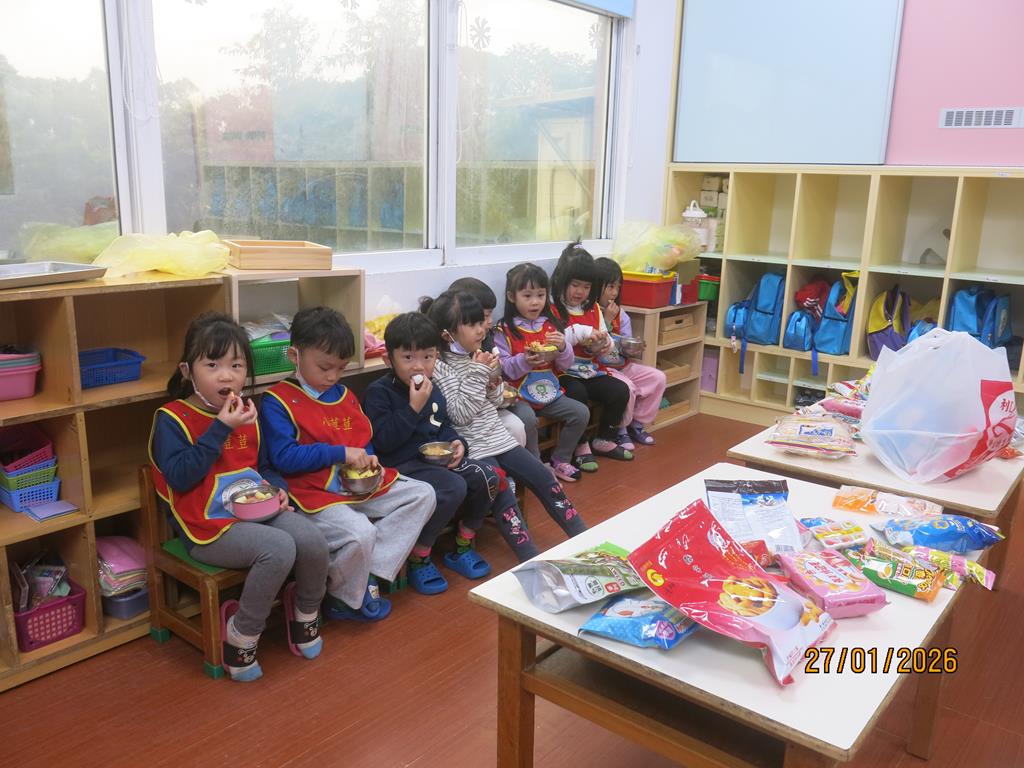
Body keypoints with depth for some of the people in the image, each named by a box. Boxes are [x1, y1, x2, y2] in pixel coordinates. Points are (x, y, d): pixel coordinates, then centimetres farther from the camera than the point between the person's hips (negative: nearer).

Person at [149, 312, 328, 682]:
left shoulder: (247, 414, 13)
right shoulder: (171, 419, -6)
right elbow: (179, 476, -20)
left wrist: (278, 489, 1)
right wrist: (220, 428, -21)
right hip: (210, 524, -6)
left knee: (312, 540, -20)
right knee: (279, 549, -30)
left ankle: (305, 613, 10)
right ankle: (241, 635, -7)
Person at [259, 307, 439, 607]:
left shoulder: (344, 394, 14)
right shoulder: (277, 402, -8)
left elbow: (365, 440, 20)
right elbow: (284, 458, -17)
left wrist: (371, 462, -4)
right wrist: (341, 453, -19)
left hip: (360, 487, 8)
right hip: (316, 495, -8)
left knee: (423, 494, -1)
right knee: (360, 532, -32)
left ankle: (370, 572, -8)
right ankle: (344, 600, 1)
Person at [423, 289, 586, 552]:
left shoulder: (476, 358, 7)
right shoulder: (439, 368, -12)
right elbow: (460, 414, -17)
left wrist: (493, 380, -6)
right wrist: (479, 374, -18)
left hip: (497, 437, 7)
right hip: (472, 447, -7)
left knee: (545, 478, 2)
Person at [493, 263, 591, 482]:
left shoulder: (551, 326, 9)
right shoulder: (504, 331, -6)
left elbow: (564, 365, 9)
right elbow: (502, 369, -11)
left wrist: (562, 348, -12)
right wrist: (524, 361, -28)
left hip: (549, 391, 5)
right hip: (519, 394, -5)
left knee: (581, 413, -9)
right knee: (527, 419, -33)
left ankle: (560, 460, 10)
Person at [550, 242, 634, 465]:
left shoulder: (593, 309, 13)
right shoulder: (552, 309, -7)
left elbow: (606, 343, 18)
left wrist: (603, 344, -6)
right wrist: (580, 331, -22)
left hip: (591, 370, 6)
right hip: (563, 373, -6)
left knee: (620, 391, -13)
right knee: (577, 393, -34)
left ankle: (604, 440, 9)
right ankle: (579, 447, -12)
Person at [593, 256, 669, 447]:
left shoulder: (620, 314, 10)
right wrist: (607, 321, -18)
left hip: (622, 364, 8)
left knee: (658, 378, -3)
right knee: (626, 387, -31)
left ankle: (637, 424, 9)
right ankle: (619, 430, -4)